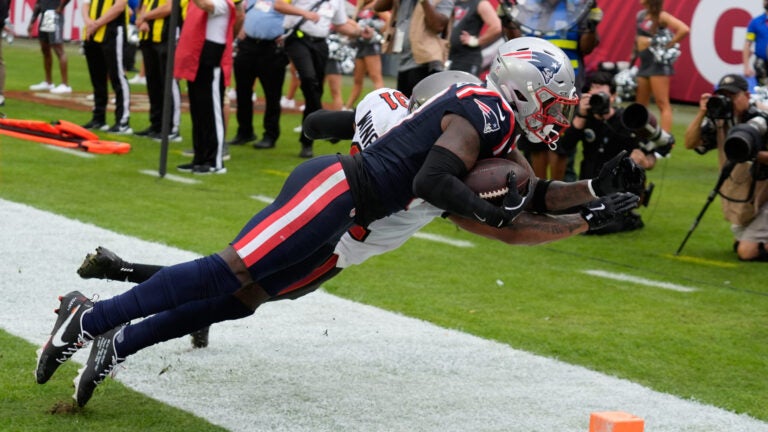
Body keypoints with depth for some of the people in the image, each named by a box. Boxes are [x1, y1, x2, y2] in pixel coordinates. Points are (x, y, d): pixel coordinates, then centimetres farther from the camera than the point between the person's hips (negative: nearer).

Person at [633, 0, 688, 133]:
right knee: (640, 104, 12)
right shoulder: (641, 15, 12)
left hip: (658, 63, -8)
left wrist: (668, 46, -15)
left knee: (662, 104, -10)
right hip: (644, 63, 8)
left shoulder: (661, 16, -10)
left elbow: (684, 29, -22)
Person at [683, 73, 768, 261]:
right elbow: (690, 143, -6)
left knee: (746, 251, -16)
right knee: (739, 244, 19)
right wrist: (701, 114, -17)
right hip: (739, 200, 7)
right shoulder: (720, 121, -1)